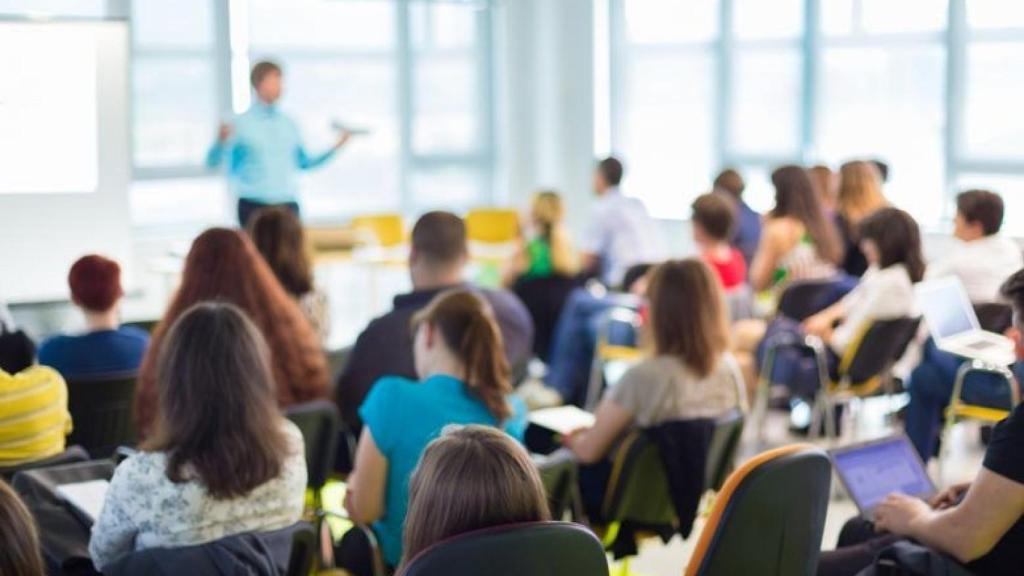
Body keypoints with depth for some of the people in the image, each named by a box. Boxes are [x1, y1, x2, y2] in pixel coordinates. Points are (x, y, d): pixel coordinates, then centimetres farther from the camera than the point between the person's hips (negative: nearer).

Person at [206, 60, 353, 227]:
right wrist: (221, 141, -30)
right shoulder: (241, 124, -4)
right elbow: (213, 161, -9)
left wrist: (336, 146, 12)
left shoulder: (288, 124, 10)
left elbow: (304, 162, 21)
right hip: (254, 207, -4)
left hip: (287, 206, 4)